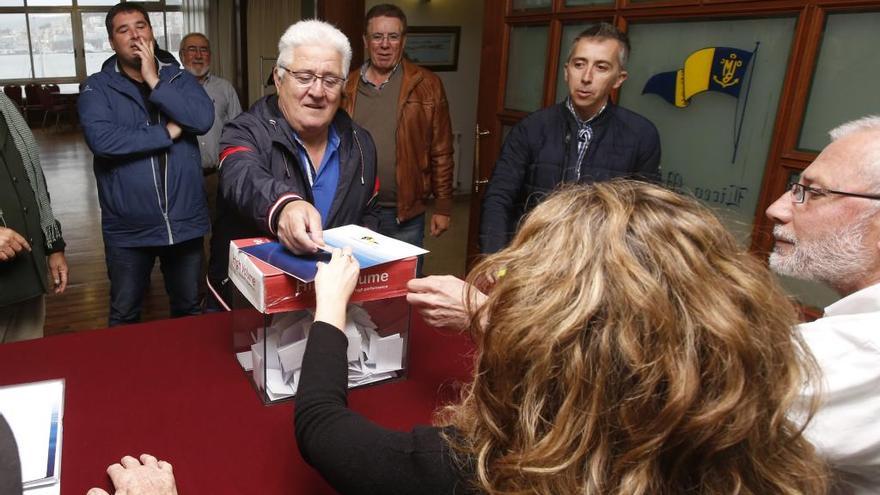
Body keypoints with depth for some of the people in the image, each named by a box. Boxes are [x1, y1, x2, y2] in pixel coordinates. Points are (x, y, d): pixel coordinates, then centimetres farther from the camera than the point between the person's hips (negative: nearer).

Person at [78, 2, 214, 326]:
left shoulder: (180, 78, 4)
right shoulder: (98, 87, -2)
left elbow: (203, 120, -15)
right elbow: (101, 139, -20)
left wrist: (155, 82, -15)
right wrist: (167, 133, -16)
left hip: (185, 222, 2)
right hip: (128, 228, -1)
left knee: (189, 309, 18)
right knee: (124, 316, 15)